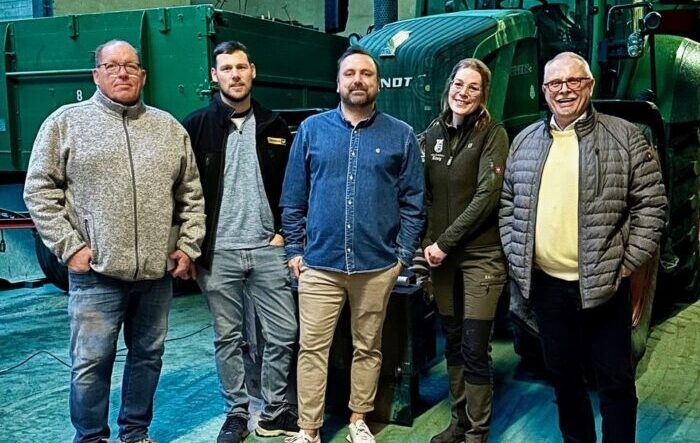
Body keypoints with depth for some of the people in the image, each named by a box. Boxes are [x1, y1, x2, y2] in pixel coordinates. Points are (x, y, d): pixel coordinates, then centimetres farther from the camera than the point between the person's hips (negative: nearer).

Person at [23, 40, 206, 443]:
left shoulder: (170, 128, 9)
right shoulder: (66, 122, 0)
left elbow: (191, 195, 13)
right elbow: (40, 191, -1)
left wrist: (188, 246, 6)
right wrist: (69, 246, -7)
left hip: (159, 273, 3)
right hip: (96, 273, -3)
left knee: (148, 357, 14)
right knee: (91, 363, 4)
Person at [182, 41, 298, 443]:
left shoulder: (274, 126, 8)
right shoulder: (197, 126, 0)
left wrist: (283, 232, 3)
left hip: (267, 249, 2)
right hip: (218, 253, -2)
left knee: (284, 334, 4)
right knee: (229, 338, 8)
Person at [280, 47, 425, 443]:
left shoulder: (401, 135, 2)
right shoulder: (312, 129, 4)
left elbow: (413, 201, 4)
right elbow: (293, 198, 6)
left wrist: (403, 255, -1)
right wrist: (295, 249, 3)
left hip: (378, 266, 0)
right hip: (320, 264, 0)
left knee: (368, 348, 13)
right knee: (312, 349, 3)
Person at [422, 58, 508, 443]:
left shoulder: (493, 135, -7)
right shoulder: (432, 133, 8)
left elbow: (486, 197, -14)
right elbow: (425, 194, 11)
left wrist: (445, 242, -15)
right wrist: (428, 243, -2)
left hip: (481, 256, -5)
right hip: (441, 255, 5)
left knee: (474, 349, -2)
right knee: (452, 343, 13)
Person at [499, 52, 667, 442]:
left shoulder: (624, 137, -4)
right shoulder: (526, 142, 9)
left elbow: (651, 205, -5)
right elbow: (508, 203, 15)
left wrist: (627, 264, -10)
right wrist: (515, 257, 6)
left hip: (603, 286, -4)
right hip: (545, 283, 4)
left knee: (615, 380, 6)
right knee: (564, 376, 17)